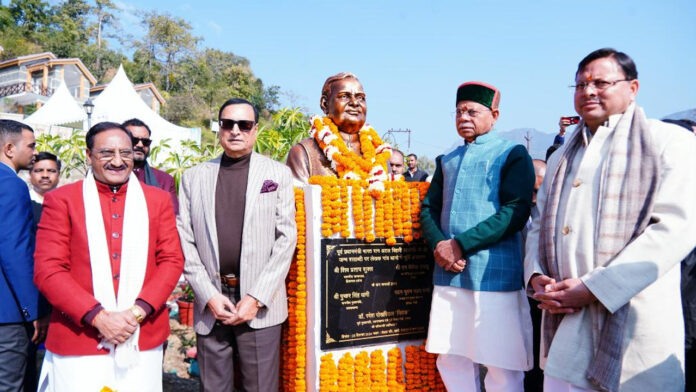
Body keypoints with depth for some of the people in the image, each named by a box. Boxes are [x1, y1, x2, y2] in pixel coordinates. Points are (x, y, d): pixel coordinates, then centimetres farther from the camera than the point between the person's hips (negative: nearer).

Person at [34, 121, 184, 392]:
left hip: (143, 338, 2)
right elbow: (48, 270, -5)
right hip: (78, 341, -1)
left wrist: (138, 311, -10)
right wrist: (97, 316, -14)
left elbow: (172, 260, 3)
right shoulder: (61, 200, 1)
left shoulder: (158, 199, 7)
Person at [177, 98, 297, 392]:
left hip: (260, 305, -1)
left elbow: (286, 239, -2)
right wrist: (209, 295, -6)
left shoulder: (278, 174, 4)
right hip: (210, 304, 2)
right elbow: (185, 241, 4)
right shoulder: (194, 177, 9)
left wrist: (256, 298, -9)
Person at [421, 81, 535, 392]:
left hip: (495, 274, -5)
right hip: (448, 275, 5)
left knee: (501, 365, 2)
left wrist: (460, 244, -15)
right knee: (451, 360, 12)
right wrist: (439, 246, -7)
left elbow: (516, 212, -11)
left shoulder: (513, 154, 0)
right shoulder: (447, 160, 17)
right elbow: (429, 208, 14)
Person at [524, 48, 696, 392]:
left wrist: (593, 287, -18)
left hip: (633, 330, -5)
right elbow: (541, 226, 19)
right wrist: (536, 277, -2)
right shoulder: (563, 156, 19)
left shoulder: (668, 141, -1)